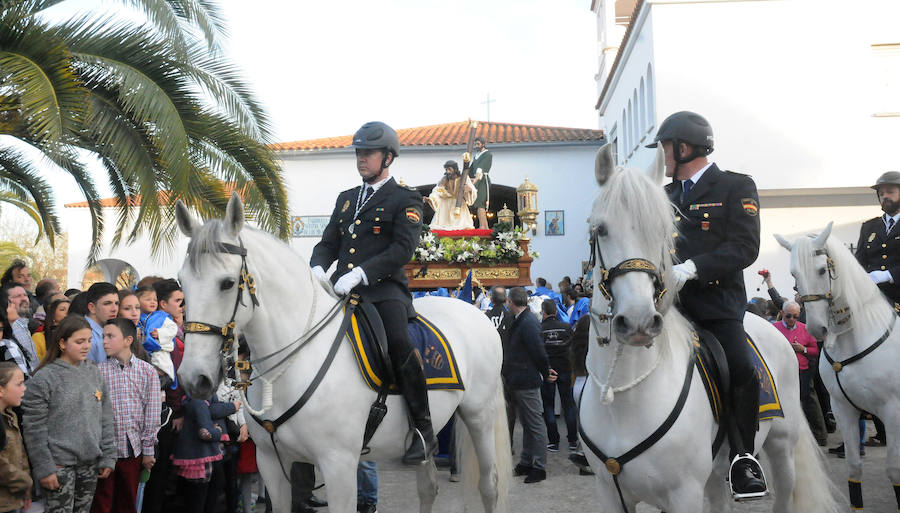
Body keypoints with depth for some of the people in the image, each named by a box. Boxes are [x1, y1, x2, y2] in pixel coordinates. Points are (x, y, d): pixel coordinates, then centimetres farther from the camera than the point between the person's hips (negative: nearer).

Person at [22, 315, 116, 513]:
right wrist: (43, 468, -13)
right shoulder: (44, 378, -9)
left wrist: (108, 458, 6)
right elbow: (34, 429, -10)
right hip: (59, 465, -5)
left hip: (90, 462, 5)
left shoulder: (94, 373, 8)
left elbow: (106, 420, 11)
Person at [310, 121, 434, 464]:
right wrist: (318, 267, -2)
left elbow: (402, 249, -8)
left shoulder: (406, 200, 5)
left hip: (384, 287, -7)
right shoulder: (346, 199, 26)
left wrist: (359, 273, -21)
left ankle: (424, 431, -20)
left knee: (398, 343, -31)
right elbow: (328, 242, 22)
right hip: (342, 290, 7)